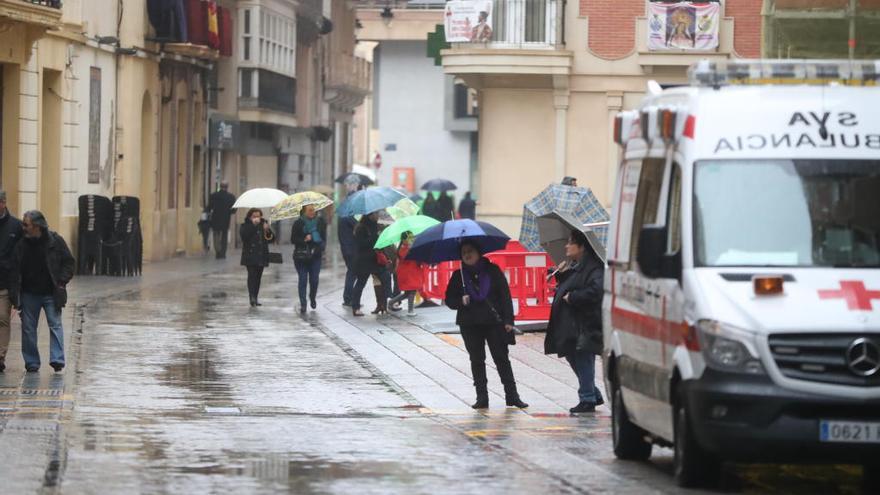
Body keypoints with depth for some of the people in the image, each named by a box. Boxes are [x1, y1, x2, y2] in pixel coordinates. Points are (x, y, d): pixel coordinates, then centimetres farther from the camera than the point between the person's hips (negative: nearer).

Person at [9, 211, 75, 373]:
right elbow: (15, 271, 0)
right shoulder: (21, 245, 0)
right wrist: (14, 295, -6)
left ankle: (57, 360, -9)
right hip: (29, 294, 3)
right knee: (28, 328, 5)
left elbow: (69, 262, 0)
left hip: (51, 293, -3)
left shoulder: (55, 241, -6)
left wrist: (61, 282, -10)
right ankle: (31, 362, 14)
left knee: (55, 325, -8)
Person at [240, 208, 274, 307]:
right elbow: (244, 235, -20)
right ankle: (252, 297, -21)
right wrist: (253, 224, -23)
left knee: (258, 277, 7)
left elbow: (272, 238, 5)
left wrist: (267, 230, -15)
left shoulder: (263, 224, 12)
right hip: (250, 255, -4)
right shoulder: (245, 226, 1)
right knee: (252, 275, -15)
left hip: (261, 256, 4)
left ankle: (256, 298, 11)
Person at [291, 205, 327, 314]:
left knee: (314, 279, -1)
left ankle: (312, 298, 27)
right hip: (301, 256, -1)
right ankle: (303, 304, 0)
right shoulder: (298, 223, -2)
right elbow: (293, 240, -2)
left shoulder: (320, 222, 3)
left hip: (315, 256, 1)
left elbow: (324, 238, 8)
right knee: (303, 279, -4)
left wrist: (321, 246, -10)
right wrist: (304, 240, -18)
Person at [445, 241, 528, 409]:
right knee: (476, 360, 4)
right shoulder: (459, 276, 7)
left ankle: (511, 395, 1)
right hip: (470, 325, 2)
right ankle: (482, 397, 7)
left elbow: (505, 295, -1)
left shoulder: (492, 270, 1)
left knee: (502, 358, -2)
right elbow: (449, 299, 10)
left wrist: (508, 320, -8)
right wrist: (461, 301, -13)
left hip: (494, 322, -2)